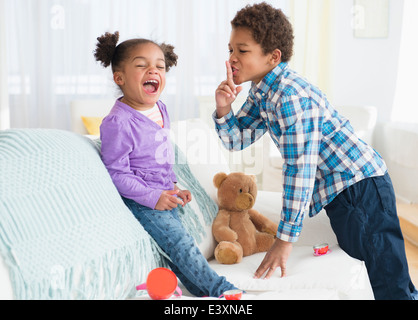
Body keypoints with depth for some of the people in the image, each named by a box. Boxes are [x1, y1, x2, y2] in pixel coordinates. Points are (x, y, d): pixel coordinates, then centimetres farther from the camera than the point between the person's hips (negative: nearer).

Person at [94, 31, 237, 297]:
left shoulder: (160, 109, 5)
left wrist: (173, 187, 13)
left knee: (179, 248, 12)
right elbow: (117, 174, -19)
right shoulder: (118, 123, -22)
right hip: (140, 201, -8)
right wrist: (153, 197, -21)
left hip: (165, 196, 8)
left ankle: (201, 290, 21)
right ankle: (221, 291, -7)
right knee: (182, 243, -12)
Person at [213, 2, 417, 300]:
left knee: (390, 284, -7)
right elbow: (236, 139, 10)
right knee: (359, 260, 20)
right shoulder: (261, 93, 4)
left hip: (361, 185, -10)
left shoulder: (291, 95, -25)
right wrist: (223, 109, -12)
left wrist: (286, 239, -23)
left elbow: (299, 168, -27)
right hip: (336, 191, 10)